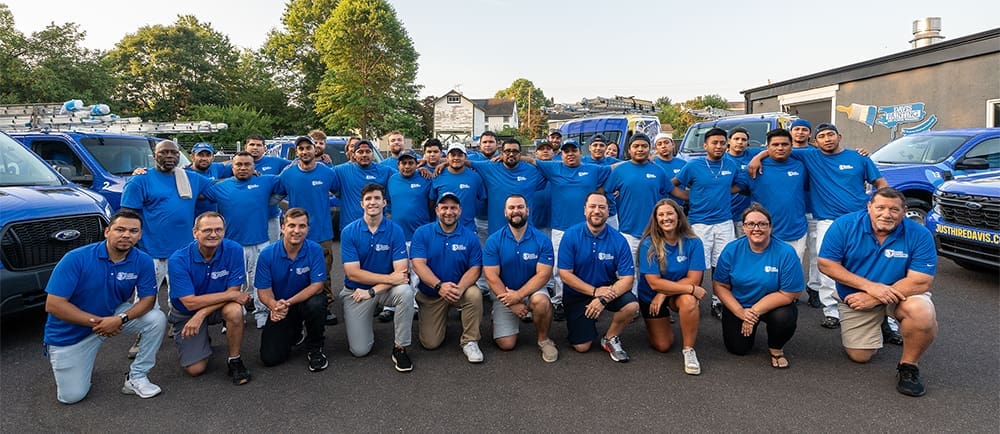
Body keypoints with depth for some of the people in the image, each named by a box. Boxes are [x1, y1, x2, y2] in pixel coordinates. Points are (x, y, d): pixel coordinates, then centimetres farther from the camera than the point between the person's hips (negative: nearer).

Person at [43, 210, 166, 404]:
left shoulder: (143, 261, -15)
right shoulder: (76, 258, -22)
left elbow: (147, 299, -11)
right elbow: (53, 304, -21)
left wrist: (121, 319, -30)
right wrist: (96, 322, -26)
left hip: (114, 316, 2)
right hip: (70, 330, -2)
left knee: (157, 319, -24)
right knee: (71, 395, -4)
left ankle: (137, 377, -8)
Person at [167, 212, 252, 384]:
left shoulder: (234, 250, -19)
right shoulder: (178, 260, -22)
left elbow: (234, 290, -17)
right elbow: (190, 303, -25)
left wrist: (201, 314, -27)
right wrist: (233, 295, -28)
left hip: (219, 307, 1)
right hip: (185, 313, 0)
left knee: (234, 310, -35)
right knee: (195, 369, -8)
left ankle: (234, 360, -12)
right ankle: (202, 342, 27)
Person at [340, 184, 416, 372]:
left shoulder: (395, 231, -10)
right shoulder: (349, 232, -10)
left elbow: (401, 272, -15)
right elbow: (353, 273, -16)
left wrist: (372, 291, -24)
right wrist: (390, 278, -23)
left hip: (385, 288, 1)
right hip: (356, 292, 0)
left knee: (406, 292, -34)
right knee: (359, 350, -9)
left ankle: (400, 348, -16)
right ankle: (363, 326, 28)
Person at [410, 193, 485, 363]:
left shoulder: (470, 236, -5)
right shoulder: (422, 233, -7)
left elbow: (475, 268, -10)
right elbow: (418, 264, -17)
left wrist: (460, 288, -30)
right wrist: (439, 286, -32)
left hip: (460, 290, 0)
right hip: (430, 293, 0)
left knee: (475, 295, -34)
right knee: (430, 343, -4)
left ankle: (470, 341, -14)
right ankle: (441, 315, 30)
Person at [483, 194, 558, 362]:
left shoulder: (542, 240, -10)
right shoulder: (493, 241, -9)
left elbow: (543, 274, -14)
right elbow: (491, 276, -12)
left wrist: (518, 295, -24)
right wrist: (512, 304, -18)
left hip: (532, 290, 0)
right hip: (503, 294, 1)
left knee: (541, 301, -36)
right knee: (506, 344, -9)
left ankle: (544, 340, -6)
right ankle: (499, 317, 26)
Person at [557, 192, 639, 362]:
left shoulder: (619, 240, -13)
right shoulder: (571, 235, -15)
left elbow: (627, 278, -16)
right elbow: (565, 274, -16)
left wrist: (603, 299, -31)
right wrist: (595, 291, -24)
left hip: (608, 288, 1)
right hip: (577, 294, -1)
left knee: (632, 305, -29)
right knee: (581, 347, -5)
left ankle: (610, 338, 1)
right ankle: (587, 323, 31)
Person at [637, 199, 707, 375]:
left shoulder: (693, 242, -15)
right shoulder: (648, 245, -19)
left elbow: (693, 279, -18)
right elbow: (654, 283, -24)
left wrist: (664, 294, -23)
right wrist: (691, 288, -27)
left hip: (681, 295, 0)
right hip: (651, 297, 0)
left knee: (688, 301, -36)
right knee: (662, 346, 1)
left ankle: (688, 350, -17)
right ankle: (661, 321, 35)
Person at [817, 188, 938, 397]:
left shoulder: (919, 234, -19)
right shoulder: (844, 225, -18)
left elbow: (921, 282, -22)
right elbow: (826, 264, -18)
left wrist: (874, 298, -28)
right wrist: (870, 286, -26)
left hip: (901, 293, -1)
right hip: (855, 297, 1)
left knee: (923, 314, -35)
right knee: (859, 356, 3)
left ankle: (909, 365, -6)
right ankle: (876, 325, 38)